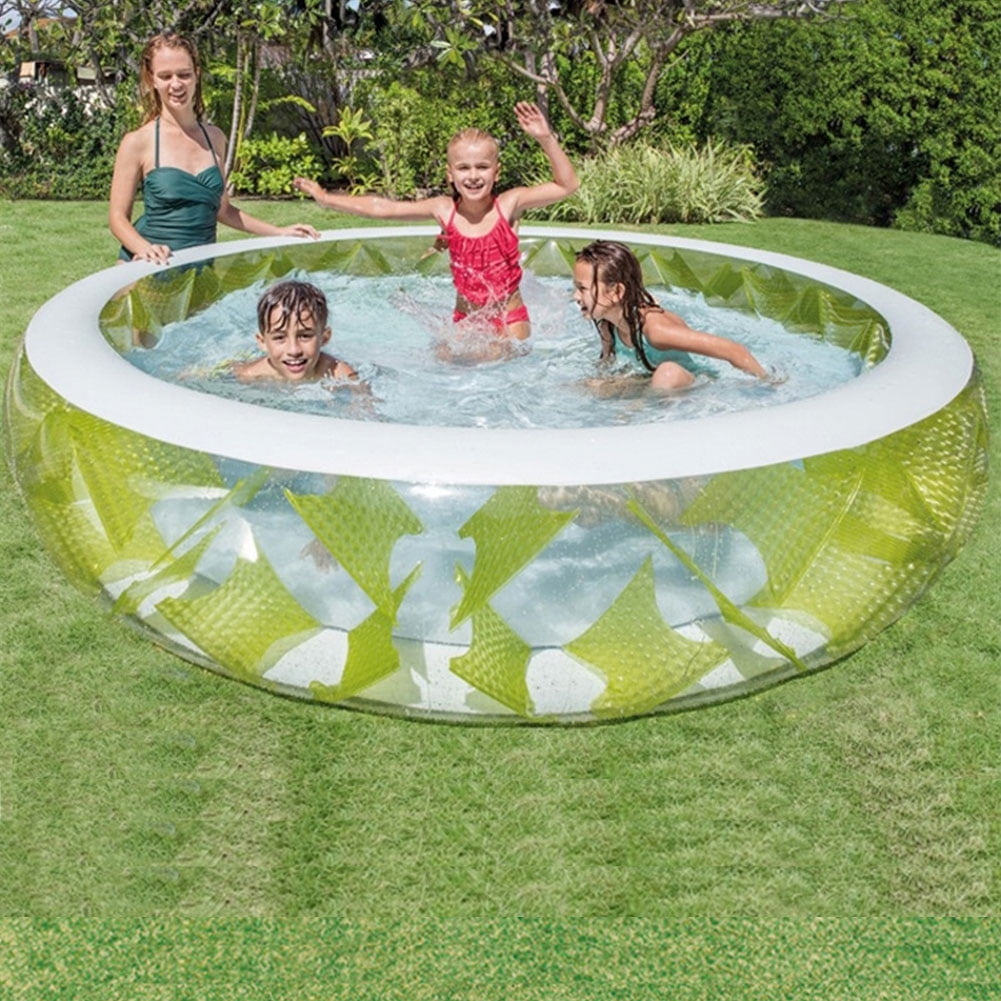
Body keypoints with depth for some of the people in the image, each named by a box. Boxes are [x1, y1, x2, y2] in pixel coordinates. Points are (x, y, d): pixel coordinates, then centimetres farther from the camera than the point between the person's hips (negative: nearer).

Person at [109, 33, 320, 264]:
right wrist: (144, 249, -22)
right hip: (153, 268, -4)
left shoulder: (215, 138, 10)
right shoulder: (137, 142, -3)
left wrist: (278, 233, 15)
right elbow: (118, 217, -2)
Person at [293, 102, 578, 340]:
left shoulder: (508, 204, -12)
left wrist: (545, 139, -28)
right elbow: (380, 208, -2)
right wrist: (325, 198, 0)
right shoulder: (444, 210, -6)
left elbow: (566, 186, -17)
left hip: (509, 319, -2)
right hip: (465, 319, 3)